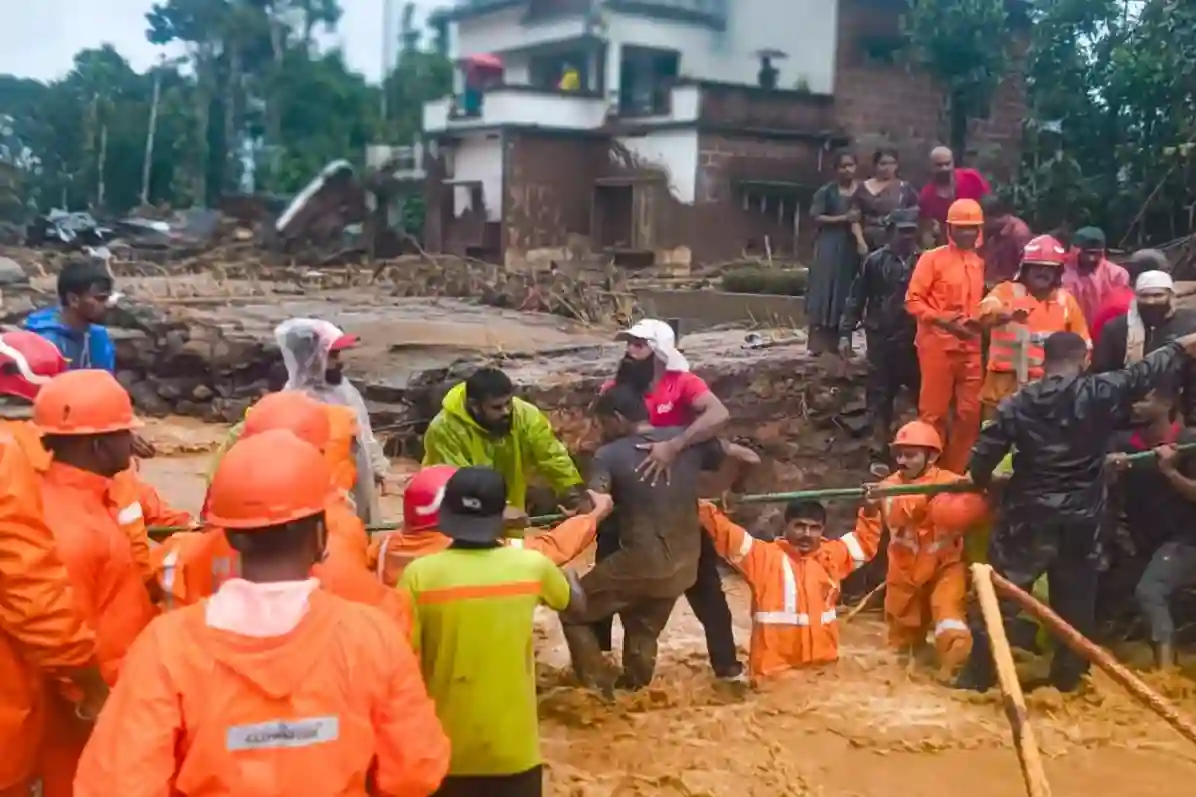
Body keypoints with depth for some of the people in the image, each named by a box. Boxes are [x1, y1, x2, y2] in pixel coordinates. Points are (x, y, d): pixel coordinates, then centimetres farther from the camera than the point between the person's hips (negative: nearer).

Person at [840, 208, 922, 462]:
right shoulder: (875, 261, 0)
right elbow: (857, 298, 2)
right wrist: (845, 332, -2)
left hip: (914, 339, 1)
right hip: (881, 337, 0)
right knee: (880, 393, 6)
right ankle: (879, 445, 16)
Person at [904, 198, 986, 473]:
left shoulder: (980, 263, 13)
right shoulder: (932, 258, -1)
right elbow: (913, 300, -7)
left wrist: (980, 321, 4)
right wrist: (942, 320, -18)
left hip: (971, 346, 5)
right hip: (938, 343, -5)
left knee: (970, 412, 6)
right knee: (934, 411, 0)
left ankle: (956, 470, 17)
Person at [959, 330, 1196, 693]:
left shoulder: (1017, 402, -4)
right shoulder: (1099, 392, -8)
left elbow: (982, 456, -3)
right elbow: (1143, 374, 6)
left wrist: (983, 480, 19)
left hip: (1026, 518, 0)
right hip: (1080, 521, 0)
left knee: (999, 596, 6)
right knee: (1075, 602, 14)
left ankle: (977, 676, 8)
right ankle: (1067, 677, 22)